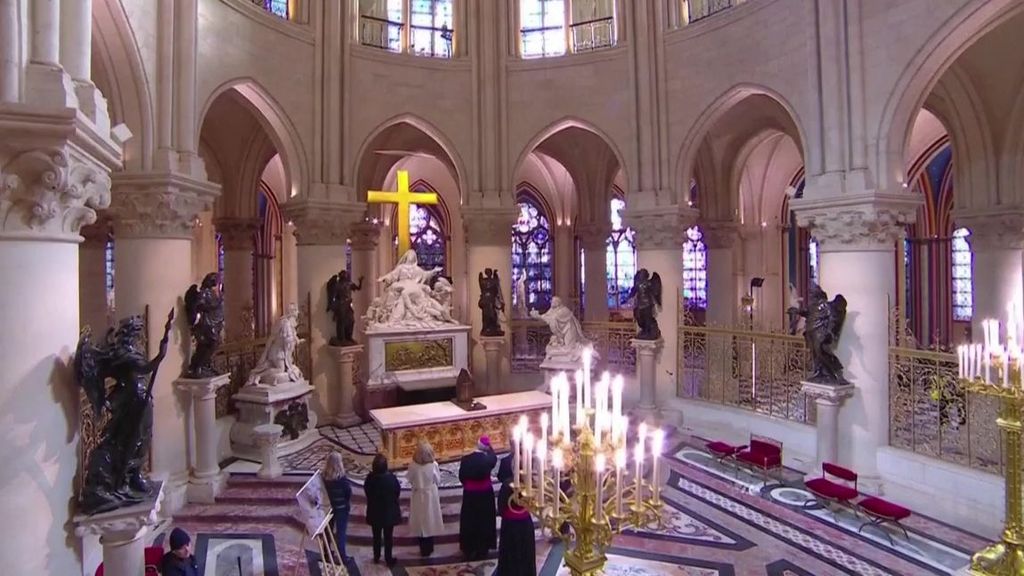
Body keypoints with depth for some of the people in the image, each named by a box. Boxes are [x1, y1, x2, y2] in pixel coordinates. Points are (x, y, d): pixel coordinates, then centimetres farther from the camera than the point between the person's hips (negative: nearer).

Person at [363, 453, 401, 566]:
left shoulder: (370, 478, -18)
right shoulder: (391, 478, -24)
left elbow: (366, 491, -2)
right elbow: (398, 491, -9)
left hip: (374, 511, 2)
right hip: (389, 511, -2)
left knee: (376, 536, 20)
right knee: (388, 536, 14)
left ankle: (376, 557, 33)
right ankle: (388, 559, 23)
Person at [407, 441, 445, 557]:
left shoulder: (413, 465, -18)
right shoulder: (433, 465, -21)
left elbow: (410, 479, -4)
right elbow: (438, 481, -9)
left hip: (418, 495, 1)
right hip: (431, 495, -1)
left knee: (420, 522, 14)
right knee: (430, 521, 15)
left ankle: (423, 548, 23)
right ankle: (429, 548, 25)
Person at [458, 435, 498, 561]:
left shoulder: (465, 459, -15)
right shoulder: (487, 459, -18)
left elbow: (461, 476, -4)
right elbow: (494, 458, 8)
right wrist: (488, 447, 15)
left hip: (469, 494, 1)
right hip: (485, 494, -1)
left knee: (469, 521, 15)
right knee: (484, 521, 16)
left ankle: (469, 550, 26)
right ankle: (482, 549, 27)